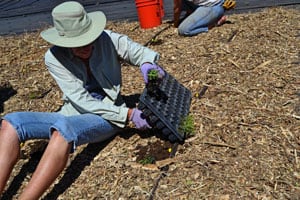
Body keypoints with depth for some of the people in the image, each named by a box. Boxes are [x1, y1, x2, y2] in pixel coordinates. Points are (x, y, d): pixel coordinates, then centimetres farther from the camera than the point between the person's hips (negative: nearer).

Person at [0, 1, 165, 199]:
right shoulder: (54, 57, -11)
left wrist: (147, 64, -24)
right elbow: (82, 101, -17)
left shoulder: (108, 40, -11)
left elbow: (141, 52, 3)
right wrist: (128, 114, -24)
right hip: (73, 115, 3)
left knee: (63, 128, -36)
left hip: (109, 117, -3)